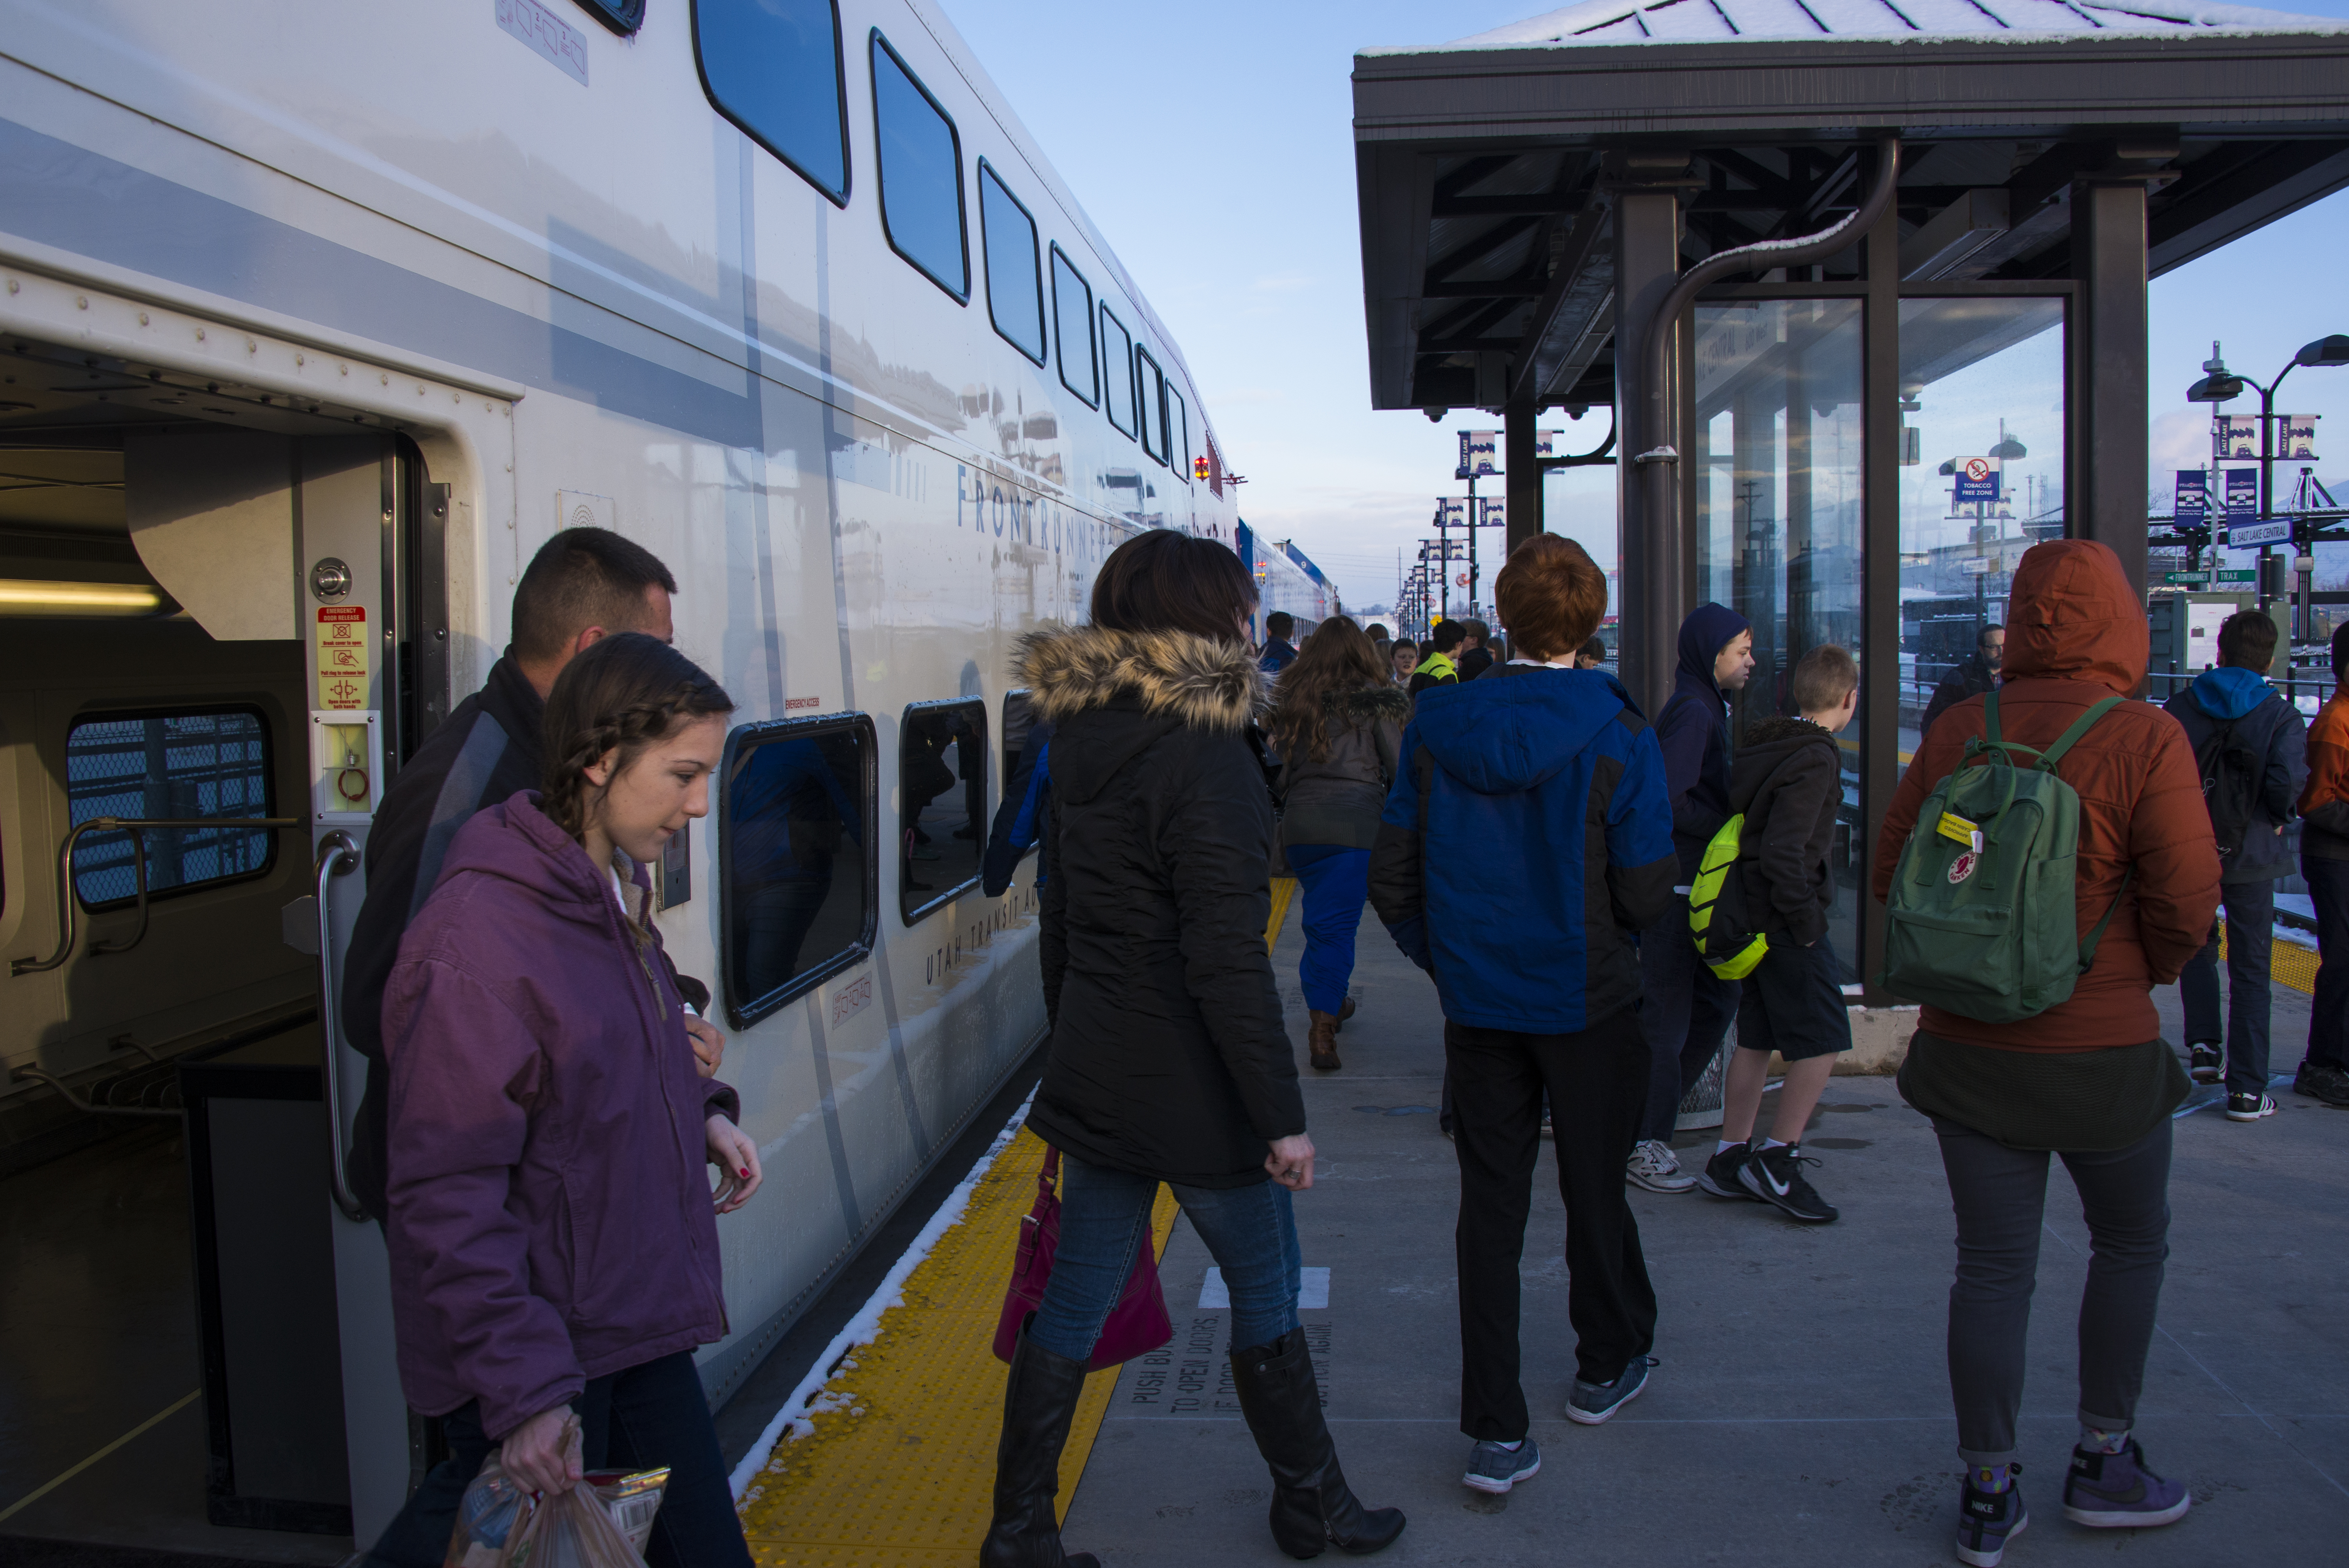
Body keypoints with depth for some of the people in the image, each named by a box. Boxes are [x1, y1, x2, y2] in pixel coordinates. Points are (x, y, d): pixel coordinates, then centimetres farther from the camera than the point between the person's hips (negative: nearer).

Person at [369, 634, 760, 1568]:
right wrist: (523, 1390, -21)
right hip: (537, 1349, -8)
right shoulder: (475, 936, -22)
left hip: (636, 1326, 8)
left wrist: (701, 1111, 4)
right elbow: (446, 1199, -21)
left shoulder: (618, 887, 6)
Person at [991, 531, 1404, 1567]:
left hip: (1093, 1073, 7)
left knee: (1076, 1299, 16)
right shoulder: (1204, 754, -20)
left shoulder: (1079, 740, 5)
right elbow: (1227, 962, -23)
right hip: (1190, 1089, -7)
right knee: (1267, 1297, 13)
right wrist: (1281, 1114, -18)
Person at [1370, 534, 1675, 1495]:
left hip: (1478, 1008, 2)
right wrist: (1608, 917, 9)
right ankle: (1607, 1368, 39)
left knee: (1489, 1208, 9)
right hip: (1588, 1003, -2)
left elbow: (1392, 882, -3)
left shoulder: (1434, 731, -5)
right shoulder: (1617, 738, -14)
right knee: (1595, 1190, 18)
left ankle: (1495, 1433, 12)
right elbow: (1647, 895, -14)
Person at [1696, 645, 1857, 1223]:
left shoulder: (1763, 745, 11)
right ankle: (1777, 1160, 1)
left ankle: (1730, 1159, 18)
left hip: (1754, 916, 9)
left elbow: (1744, 825, 16)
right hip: (1786, 919, -9)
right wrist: (1808, 921, -15)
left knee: (1756, 1038, 13)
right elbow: (1783, 853, -25)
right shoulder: (1816, 760, -16)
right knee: (1823, 1038, -2)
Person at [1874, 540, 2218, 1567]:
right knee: (2131, 1245, 21)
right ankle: (2103, 1464, 32)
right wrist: (2144, 971, 7)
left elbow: (1891, 870, 2)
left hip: (1966, 1045, 3)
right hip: (2100, 1049, -3)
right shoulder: (2145, 739, -14)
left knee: (1992, 1263, 11)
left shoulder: (1959, 730, -2)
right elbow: (2187, 902, -14)